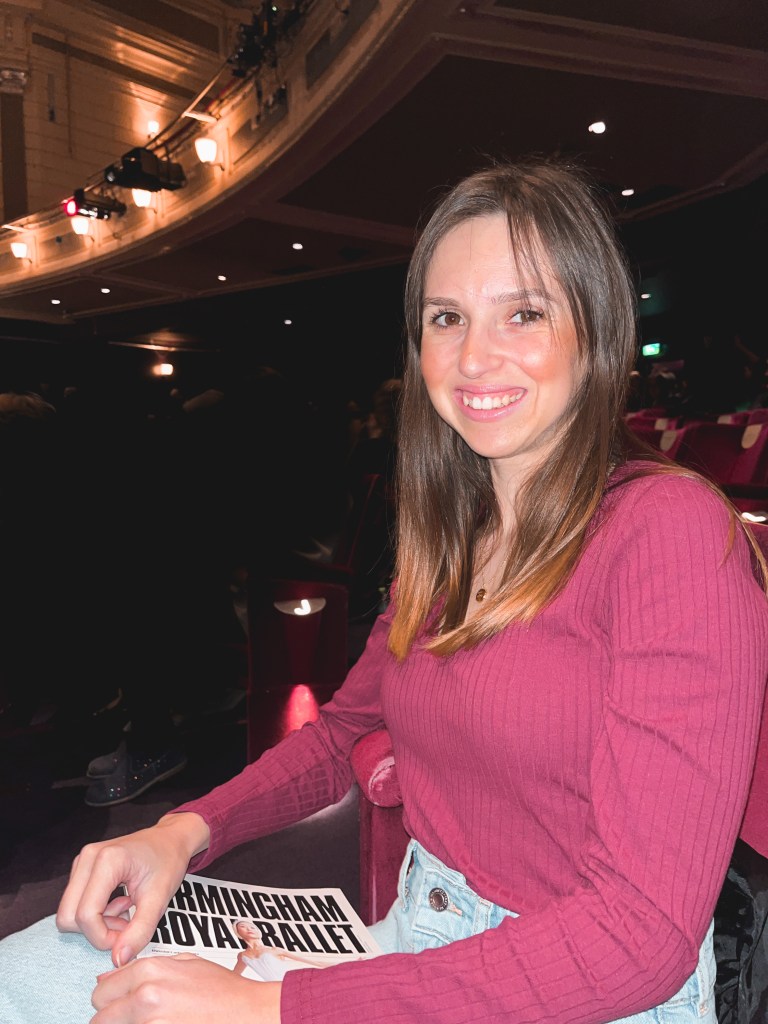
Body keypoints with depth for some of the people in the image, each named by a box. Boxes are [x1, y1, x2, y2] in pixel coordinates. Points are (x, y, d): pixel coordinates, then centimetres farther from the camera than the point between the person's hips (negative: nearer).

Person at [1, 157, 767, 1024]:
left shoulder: (671, 529, -19)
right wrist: (186, 829, -7)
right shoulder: (453, 531, 3)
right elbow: (348, 725, 11)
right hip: (415, 944, 5)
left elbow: (645, 931, -22)